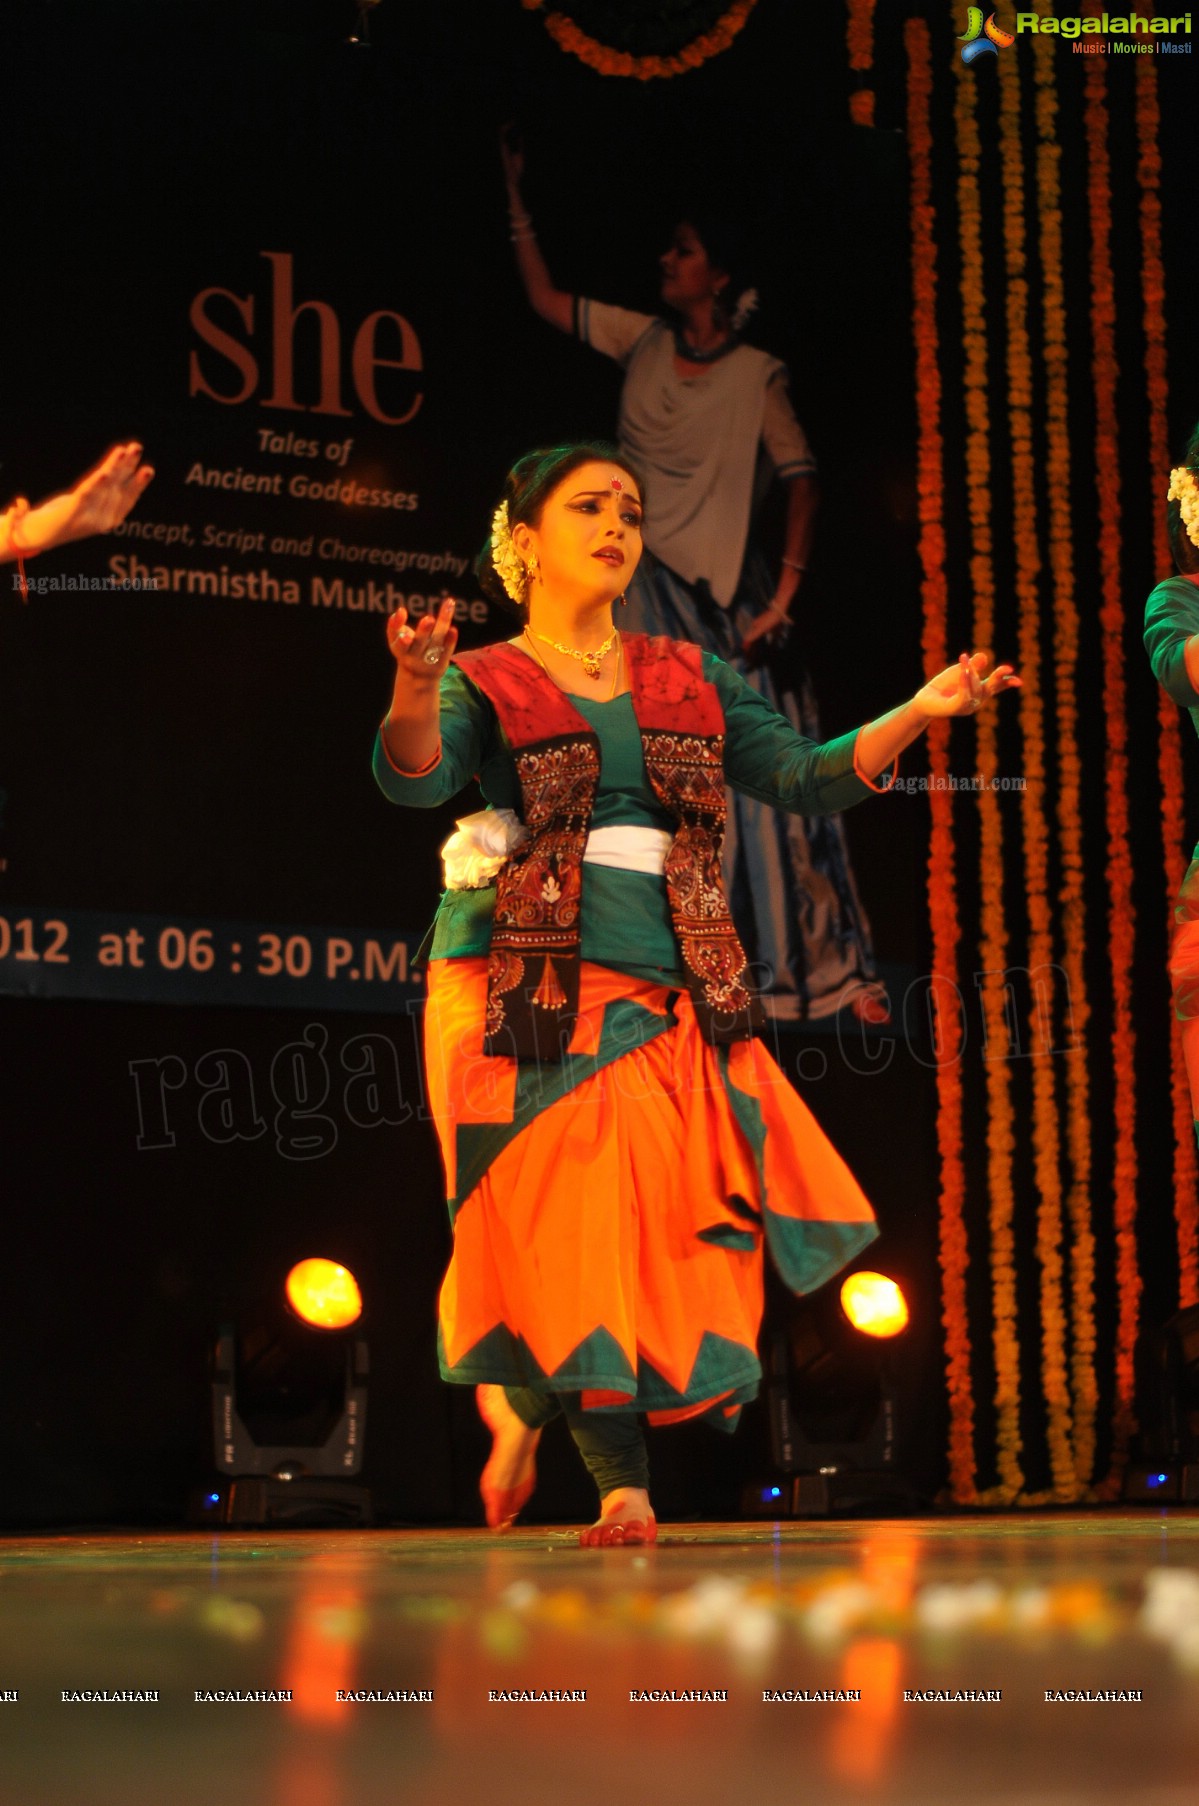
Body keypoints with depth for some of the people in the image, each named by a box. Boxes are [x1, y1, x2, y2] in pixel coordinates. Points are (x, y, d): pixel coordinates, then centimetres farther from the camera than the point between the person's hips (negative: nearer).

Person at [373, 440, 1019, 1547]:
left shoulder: (689, 681, 17)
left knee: (673, 1226, -3)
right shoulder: (486, 684, 5)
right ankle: (622, 1485, -1)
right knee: (571, 1221, -9)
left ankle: (521, 1399, 16)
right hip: (528, 993, -4)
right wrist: (415, 686, -35)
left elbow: (804, 778, 11)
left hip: (668, 996, 4)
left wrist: (917, 714, -3)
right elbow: (415, 779, -14)